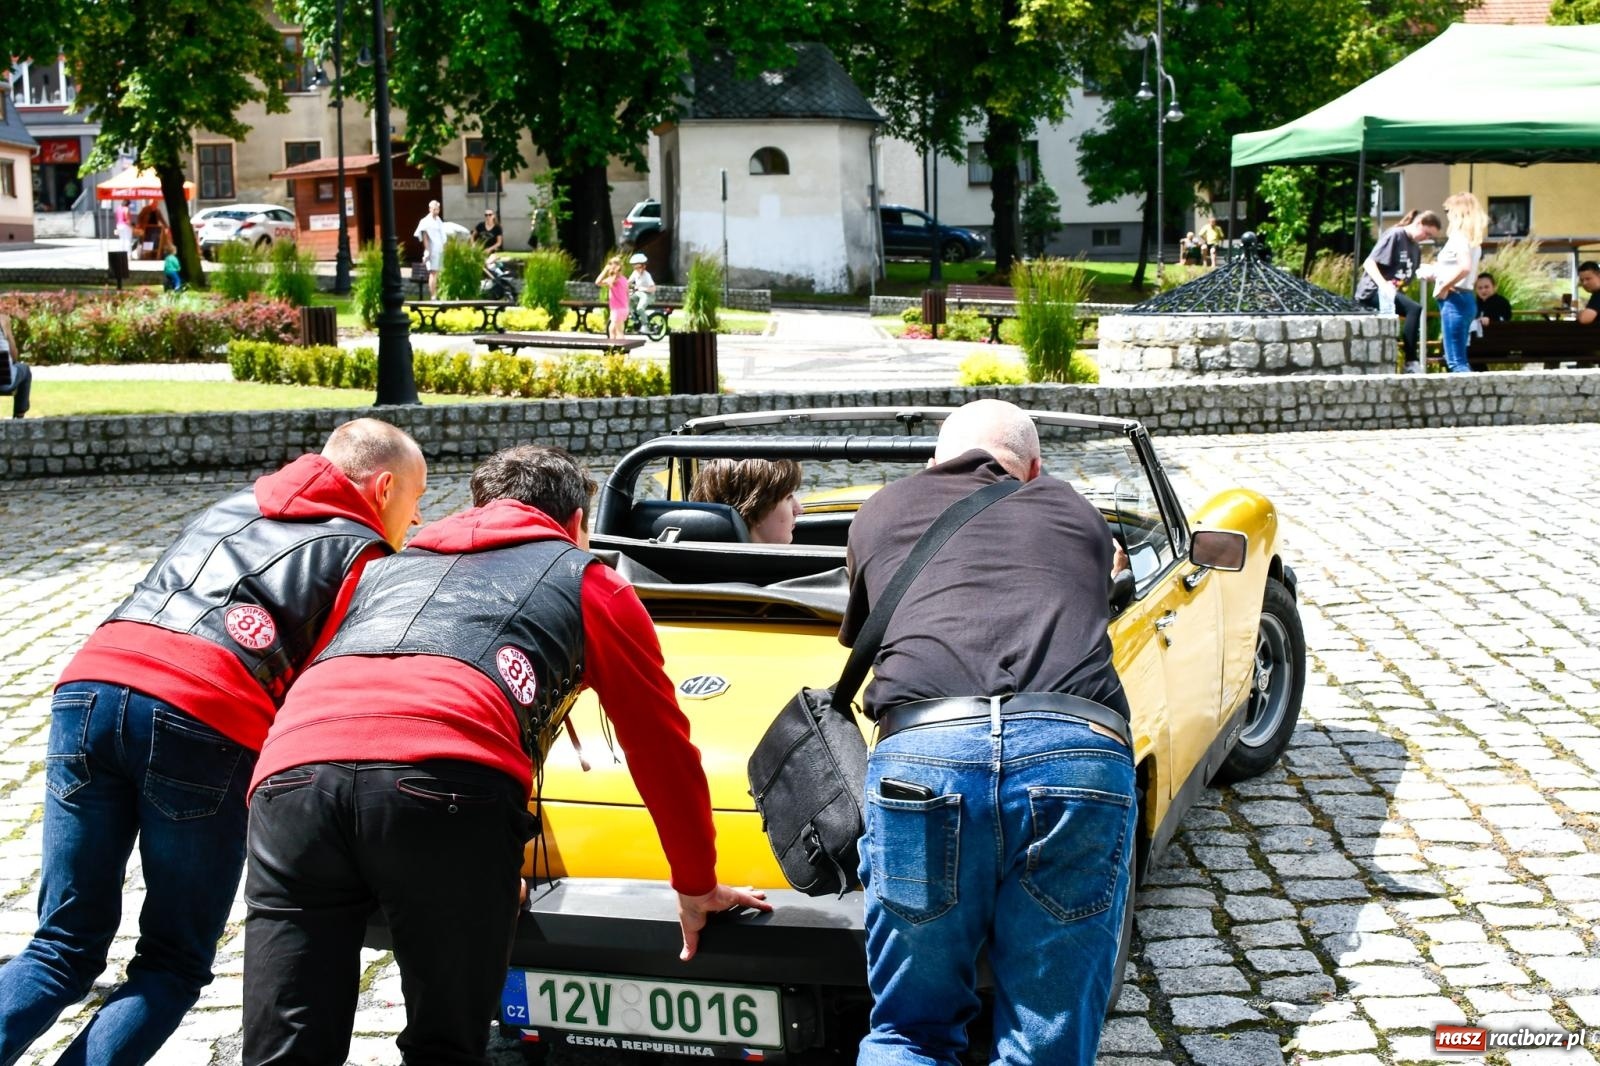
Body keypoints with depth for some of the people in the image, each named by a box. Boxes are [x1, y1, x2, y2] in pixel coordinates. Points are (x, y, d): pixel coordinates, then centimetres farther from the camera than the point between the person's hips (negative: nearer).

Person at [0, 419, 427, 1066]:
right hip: (206, 724, -5)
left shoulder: (232, 508, 32)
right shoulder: (364, 554, 13)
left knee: (64, 949, 13)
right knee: (173, 967, 10)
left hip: (91, 680, 5)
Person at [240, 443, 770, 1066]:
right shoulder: (588, 582, 28)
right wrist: (697, 887, 43)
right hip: (446, 782, -3)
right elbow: (661, 746, 31)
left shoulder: (389, 568, 39)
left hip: (290, 770, 4)